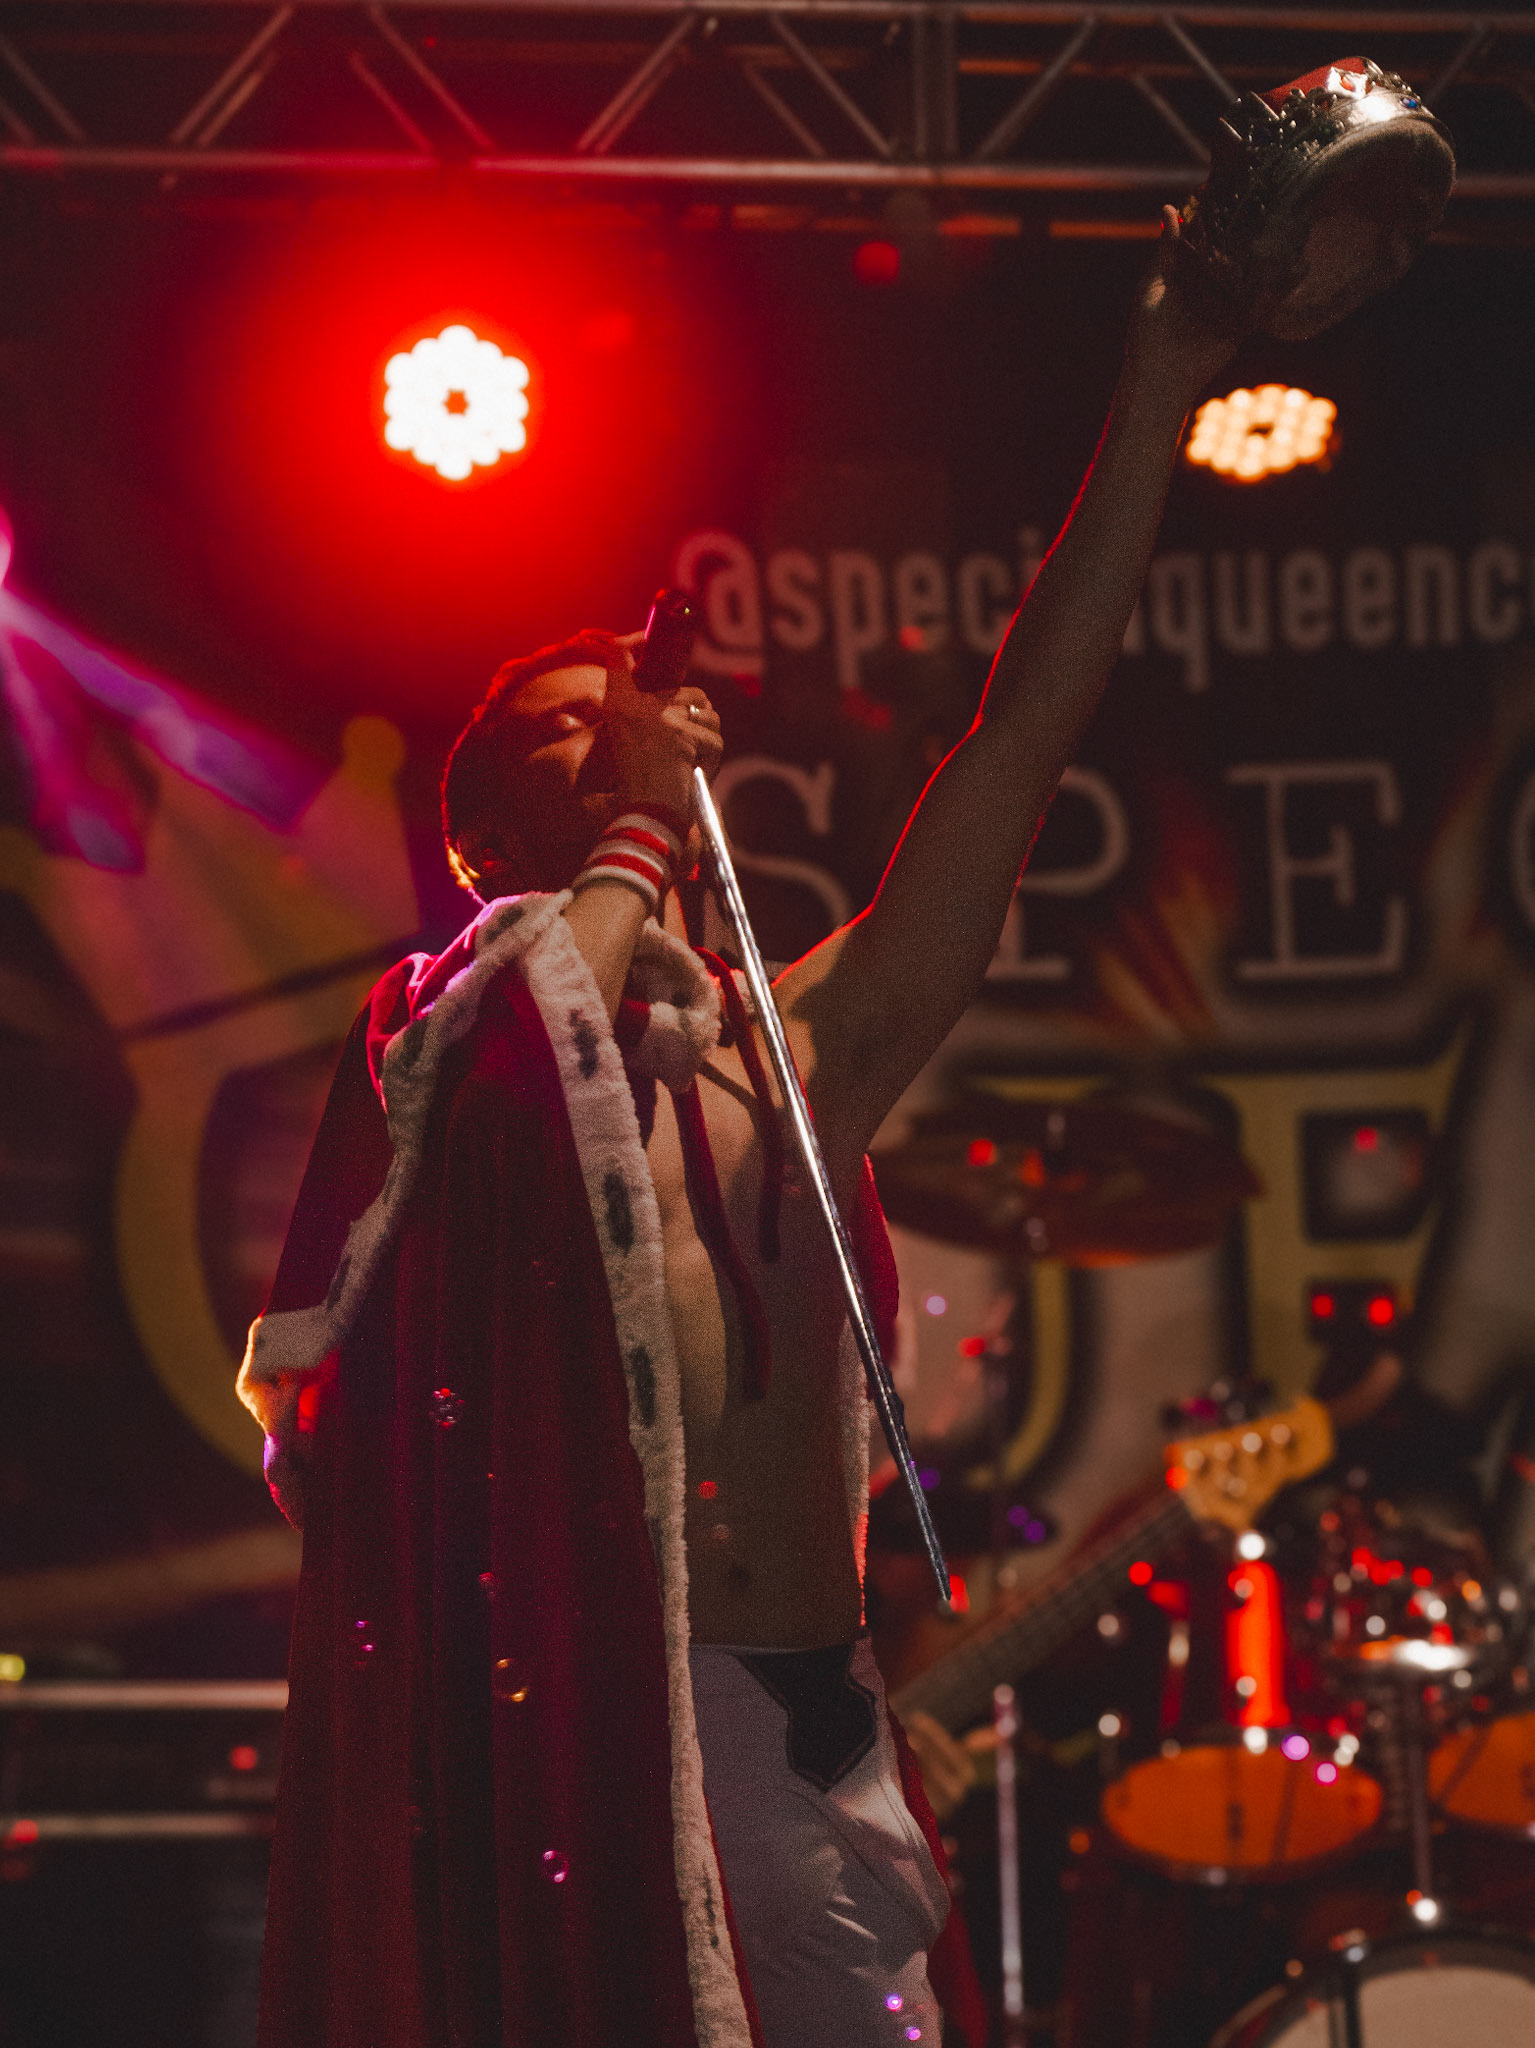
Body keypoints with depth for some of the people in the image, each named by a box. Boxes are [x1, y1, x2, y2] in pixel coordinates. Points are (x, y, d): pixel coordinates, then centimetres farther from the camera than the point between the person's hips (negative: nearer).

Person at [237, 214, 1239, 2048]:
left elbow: (1019, 748, 14)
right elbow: (550, 1025, -18)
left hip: (810, 1712, 5)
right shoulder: (440, 1028, 7)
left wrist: (1157, 403, 9)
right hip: (588, 1703, -5)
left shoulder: (802, 1049, 19)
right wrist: (632, 829, 0)